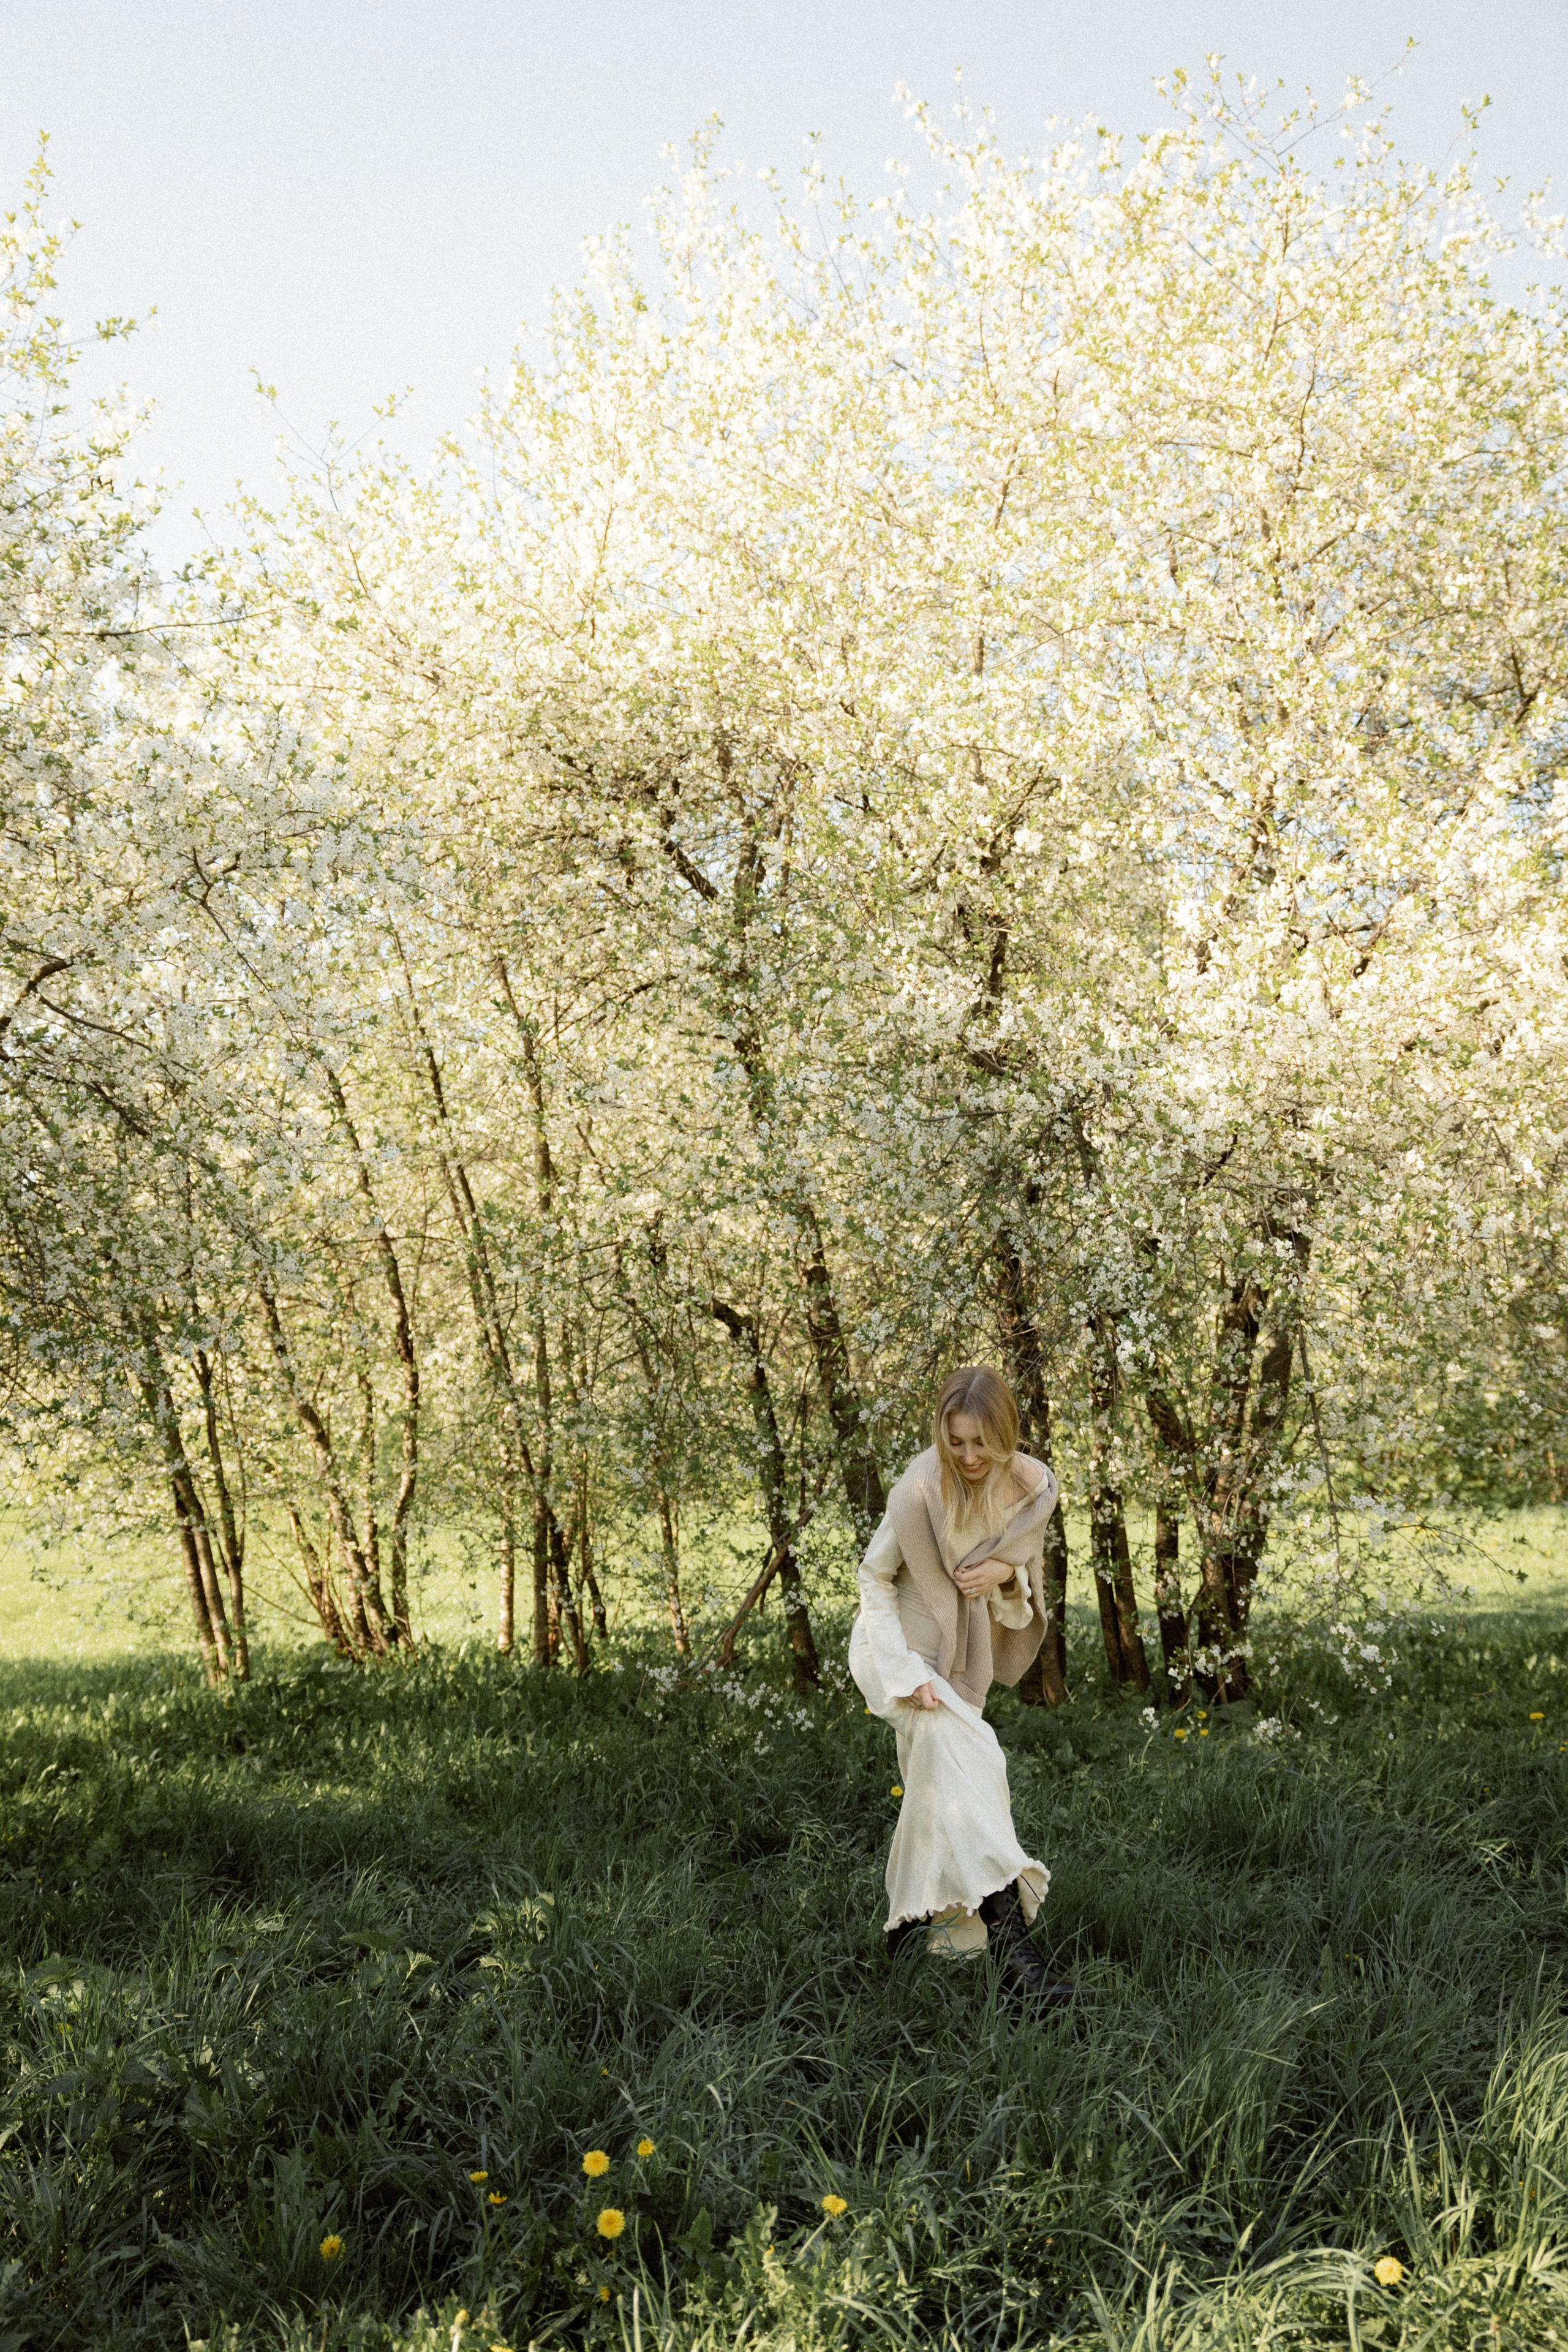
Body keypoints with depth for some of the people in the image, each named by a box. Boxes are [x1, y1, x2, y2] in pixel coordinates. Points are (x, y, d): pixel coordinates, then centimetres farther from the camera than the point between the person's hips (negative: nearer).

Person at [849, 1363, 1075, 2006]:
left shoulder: (1033, 1488, -10)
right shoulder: (921, 1490, -24)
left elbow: (1029, 1580, 5)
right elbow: (875, 1576, -12)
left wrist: (1005, 1574, -20)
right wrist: (907, 1671, -22)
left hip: (963, 1657, 6)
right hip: (900, 1643, -6)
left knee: (939, 1794, 12)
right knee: (966, 1751, -29)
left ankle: (909, 1931, 32)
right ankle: (1008, 1940, -37)